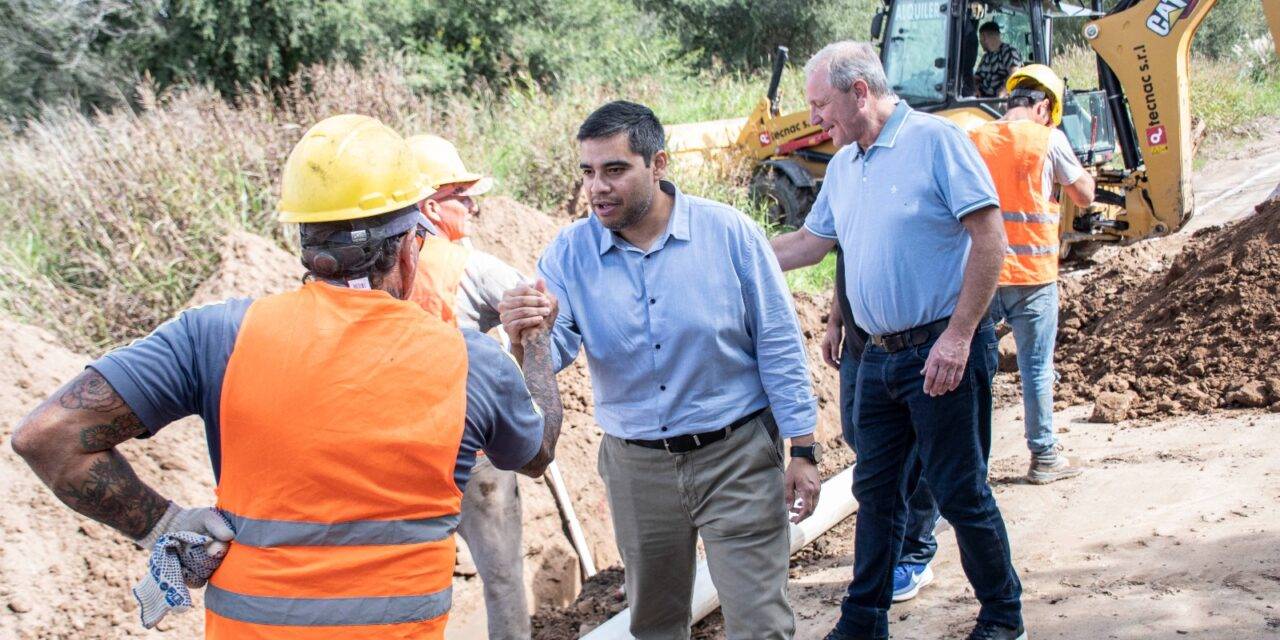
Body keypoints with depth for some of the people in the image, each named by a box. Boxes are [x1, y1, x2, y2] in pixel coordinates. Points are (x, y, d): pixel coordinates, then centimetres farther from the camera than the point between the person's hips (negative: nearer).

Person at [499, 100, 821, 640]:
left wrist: (804, 450, -6)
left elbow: (778, 345, -5)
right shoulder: (570, 252, -4)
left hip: (737, 456, -3)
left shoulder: (729, 232, -9)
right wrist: (527, 335, -37)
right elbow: (551, 352, -12)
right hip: (636, 466, 3)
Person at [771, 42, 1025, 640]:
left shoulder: (934, 139, -11)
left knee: (960, 492, 1)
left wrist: (958, 335, -19)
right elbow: (808, 243, 24)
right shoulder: (843, 165, 12)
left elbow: (990, 238, -15)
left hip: (942, 351, -7)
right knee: (876, 490, 13)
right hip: (880, 357, 7)